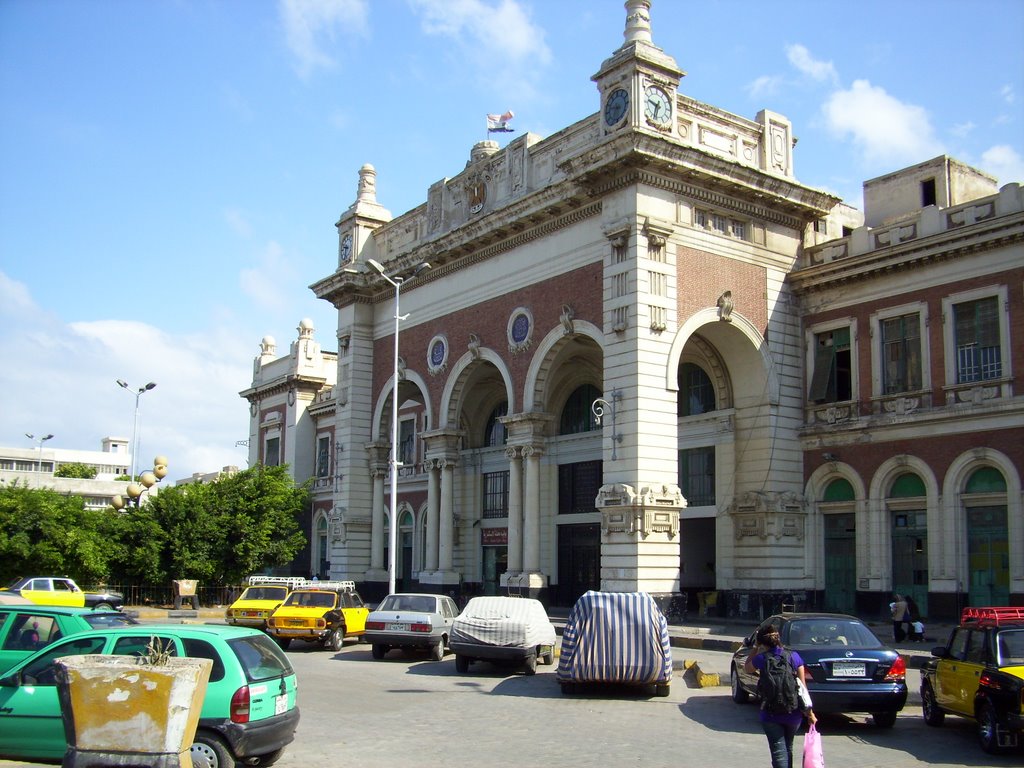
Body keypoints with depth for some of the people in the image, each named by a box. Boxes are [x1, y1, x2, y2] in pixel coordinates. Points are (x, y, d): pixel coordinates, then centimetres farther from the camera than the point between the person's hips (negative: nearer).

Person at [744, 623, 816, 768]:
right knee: (788, 749, 24)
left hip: (771, 714, -3)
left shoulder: (761, 659, -8)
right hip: (793, 713, 3)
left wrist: (756, 648, 13)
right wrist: (809, 712, 1)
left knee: (779, 752, -2)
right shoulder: (794, 656, -3)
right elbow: (802, 686, -4)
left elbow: (747, 668, 15)